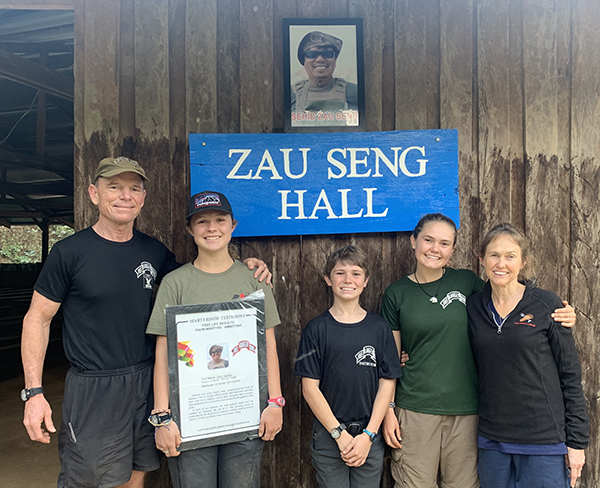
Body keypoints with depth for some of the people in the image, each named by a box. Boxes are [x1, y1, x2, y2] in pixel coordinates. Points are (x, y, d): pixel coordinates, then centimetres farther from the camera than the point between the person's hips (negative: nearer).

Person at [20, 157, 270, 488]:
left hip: (147, 383, 4)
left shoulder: (155, 252, 3)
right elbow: (38, 318, -3)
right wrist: (33, 391, -10)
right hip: (93, 388, -3)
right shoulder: (69, 252, -8)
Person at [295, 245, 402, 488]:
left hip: (369, 437, 1)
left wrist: (368, 435, -7)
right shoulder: (316, 329, -5)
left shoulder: (379, 327, 0)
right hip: (328, 437, -1)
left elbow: (387, 384, 0)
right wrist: (339, 434, -9)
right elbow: (310, 387, -6)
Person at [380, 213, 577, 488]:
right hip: (415, 407, -1)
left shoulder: (466, 282, 2)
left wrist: (559, 317, -5)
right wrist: (388, 411, -1)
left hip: (465, 407, 1)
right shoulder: (397, 294, 0)